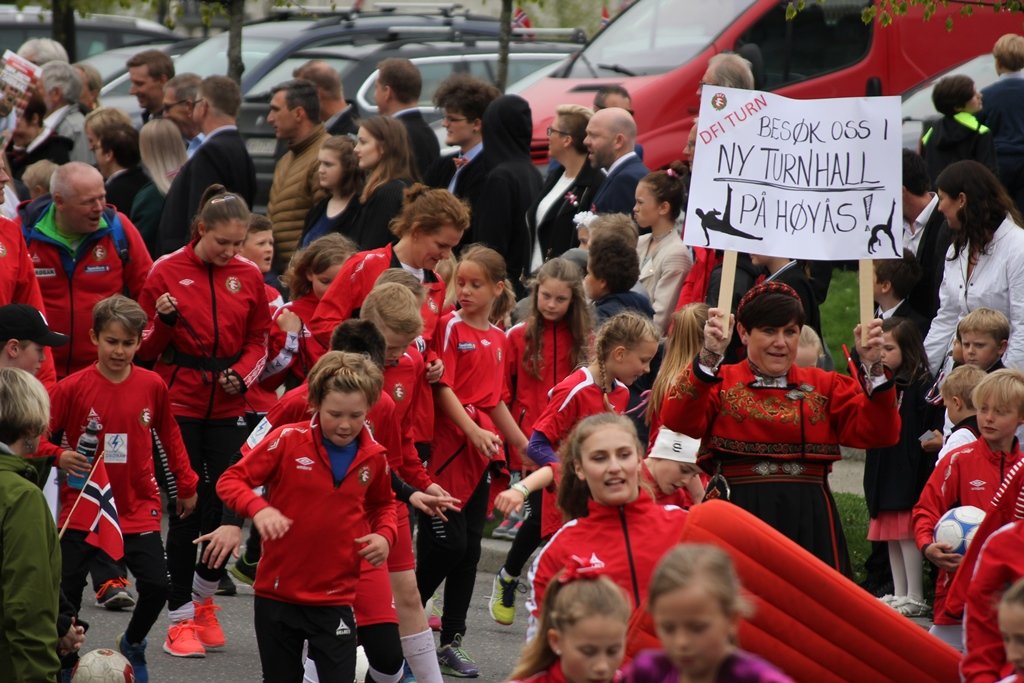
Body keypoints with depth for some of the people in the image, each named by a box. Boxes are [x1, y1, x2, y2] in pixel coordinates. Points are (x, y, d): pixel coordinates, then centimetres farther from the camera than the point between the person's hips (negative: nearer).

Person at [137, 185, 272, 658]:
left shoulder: (248, 276, 4)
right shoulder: (167, 271, -4)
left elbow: (258, 341, 11)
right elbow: (146, 347, 0)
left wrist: (243, 374, -8)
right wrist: (164, 320, -20)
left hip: (227, 407, 3)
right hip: (179, 403, -3)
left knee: (227, 503, 0)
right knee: (187, 507, -4)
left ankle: (204, 597, 26)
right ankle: (181, 619, 6)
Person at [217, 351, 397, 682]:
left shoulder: (373, 457, 0)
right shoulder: (288, 440, -10)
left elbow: (383, 504, 21)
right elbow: (230, 480, -7)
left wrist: (384, 534, 0)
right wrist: (258, 509, -27)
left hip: (334, 600, 1)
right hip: (277, 593, -1)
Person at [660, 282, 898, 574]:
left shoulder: (824, 386, 16)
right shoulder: (719, 382, 6)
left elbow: (877, 433, 3)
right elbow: (677, 423, -13)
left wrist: (873, 367, -9)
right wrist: (709, 357, -23)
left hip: (810, 524, 3)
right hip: (739, 521, -3)